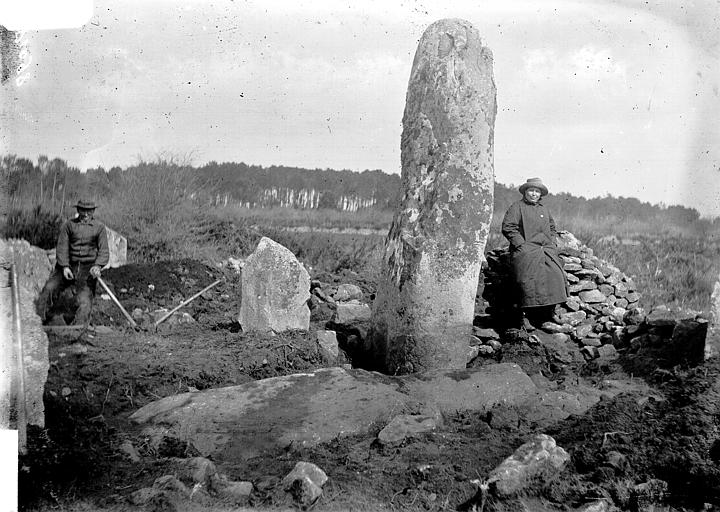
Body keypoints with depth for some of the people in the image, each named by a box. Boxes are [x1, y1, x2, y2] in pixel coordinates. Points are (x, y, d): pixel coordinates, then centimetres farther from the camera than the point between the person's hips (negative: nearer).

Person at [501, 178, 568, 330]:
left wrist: (553, 242, 16)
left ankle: (551, 310, -5)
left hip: (546, 249, 6)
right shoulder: (517, 207, 4)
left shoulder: (544, 209, 24)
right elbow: (508, 227, -5)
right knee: (530, 280, -22)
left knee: (555, 275, -16)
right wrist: (521, 244, -12)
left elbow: (552, 228, 34)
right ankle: (525, 316, -20)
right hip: (526, 249, -6)